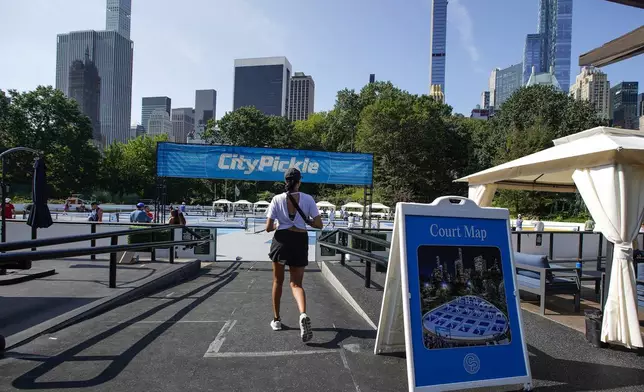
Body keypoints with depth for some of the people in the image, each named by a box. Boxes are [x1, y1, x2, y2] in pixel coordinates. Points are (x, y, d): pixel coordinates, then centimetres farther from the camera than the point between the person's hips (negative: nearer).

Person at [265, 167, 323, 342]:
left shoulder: (277, 199, -5)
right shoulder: (307, 199, -4)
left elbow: (268, 228, -7)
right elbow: (319, 225, -4)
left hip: (281, 239, 0)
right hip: (300, 241, 0)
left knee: (278, 281, 18)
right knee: (296, 283, 7)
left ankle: (276, 319, 28)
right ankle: (303, 314, -21)